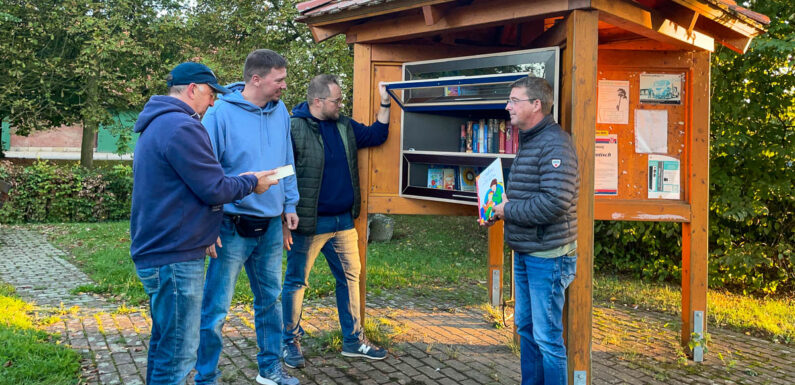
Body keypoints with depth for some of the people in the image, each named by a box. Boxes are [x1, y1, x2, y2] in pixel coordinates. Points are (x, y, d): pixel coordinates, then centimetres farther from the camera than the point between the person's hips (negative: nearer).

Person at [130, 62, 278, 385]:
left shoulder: (156, 125, 17)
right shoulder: (181, 126, -17)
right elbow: (214, 190, -18)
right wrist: (252, 182, -1)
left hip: (156, 251, 11)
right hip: (176, 258, -11)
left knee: (164, 343, 21)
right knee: (178, 354, -4)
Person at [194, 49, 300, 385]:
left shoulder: (280, 111, 5)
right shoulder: (221, 113, -14)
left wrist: (290, 203, 13)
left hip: (271, 226, 6)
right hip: (234, 227, -6)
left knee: (270, 300, 18)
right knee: (216, 309, -1)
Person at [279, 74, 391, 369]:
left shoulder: (344, 126, 8)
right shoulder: (294, 129, -13)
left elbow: (377, 136, 19)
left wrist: (385, 103, 7)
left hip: (343, 221, 7)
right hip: (308, 223, -7)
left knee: (350, 277, 12)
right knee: (296, 281, 5)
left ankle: (353, 340, 25)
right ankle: (291, 342, 20)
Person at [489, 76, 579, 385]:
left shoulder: (555, 143, -17)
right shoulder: (527, 141, 13)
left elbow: (555, 201, -27)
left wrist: (509, 211, -15)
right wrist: (501, 206, 5)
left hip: (547, 256, -10)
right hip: (524, 253, 10)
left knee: (547, 336, 0)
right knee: (525, 327, 18)